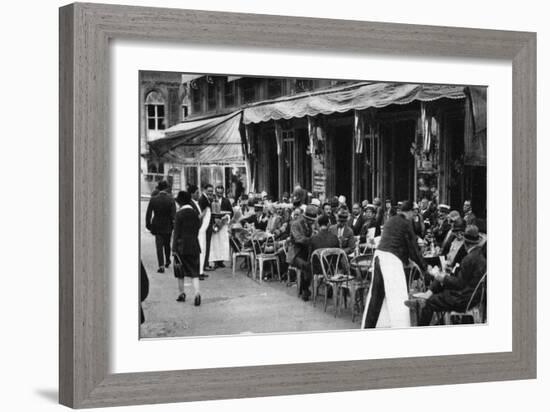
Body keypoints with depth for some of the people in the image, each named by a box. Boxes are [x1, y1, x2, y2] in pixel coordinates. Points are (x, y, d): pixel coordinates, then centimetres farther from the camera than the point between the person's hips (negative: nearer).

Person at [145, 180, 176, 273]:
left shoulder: (153, 199, -6)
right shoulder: (170, 200, -11)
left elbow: (148, 214, -3)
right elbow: (173, 215, -13)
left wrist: (148, 225, 6)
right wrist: (174, 226, -4)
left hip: (157, 226, 0)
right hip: (167, 226, 0)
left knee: (159, 246, 2)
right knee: (167, 244, 21)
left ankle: (161, 266, -6)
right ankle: (167, 261, 34)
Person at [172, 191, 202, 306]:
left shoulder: (179, 214, -10)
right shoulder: (195, 213, 4)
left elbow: (177, 232, -10)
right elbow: (198, 228, 9)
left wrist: (174, 248, -7)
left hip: (182, 245, -4)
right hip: (194, 245, 4)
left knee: (180, 271, 12)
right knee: (194, 271, 4)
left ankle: (182, 293, 18)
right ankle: (197, 292, -14)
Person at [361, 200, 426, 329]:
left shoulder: (391, 220, 17)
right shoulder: (406, 223, -5)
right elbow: (412, 247, -2)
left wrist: (405, 260, 34)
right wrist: (423, 266, 6)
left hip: (379, 254, 8)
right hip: (391, 258, -8)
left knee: (377, 293, 16)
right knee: (397, 295, -8)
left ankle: (369, 324, 23)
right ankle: (399, 327, -13)